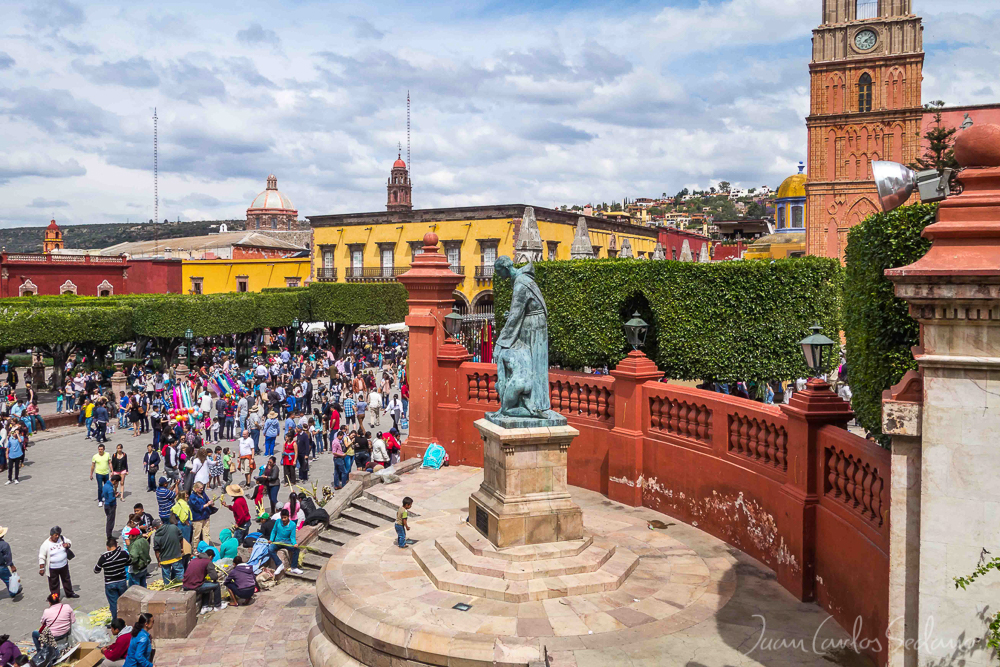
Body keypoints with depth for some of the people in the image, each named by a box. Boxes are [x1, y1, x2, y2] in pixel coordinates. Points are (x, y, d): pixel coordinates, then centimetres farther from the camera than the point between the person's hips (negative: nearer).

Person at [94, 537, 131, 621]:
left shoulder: (103, 557, -16)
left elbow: (96, 570, -4)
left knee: (113, 603, 9)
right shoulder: (123, 553, -11)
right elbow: (130, 562, 6)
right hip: (122, 582, 2)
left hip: (110, 584, -2)